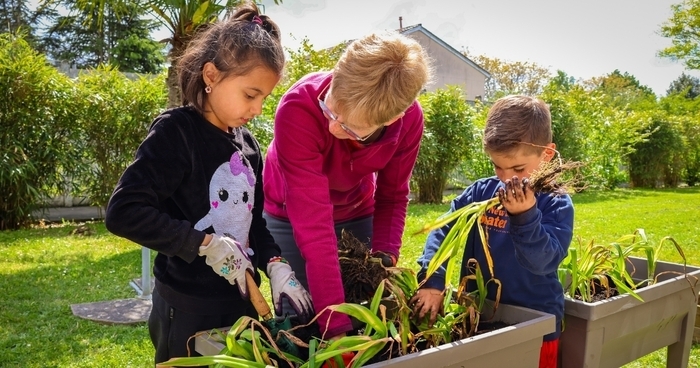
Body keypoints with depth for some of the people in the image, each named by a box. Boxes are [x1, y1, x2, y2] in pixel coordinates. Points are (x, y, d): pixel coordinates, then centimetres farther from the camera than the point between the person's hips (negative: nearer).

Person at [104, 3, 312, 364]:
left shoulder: (246, 143, 4)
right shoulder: (176, 132, -16)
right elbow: (122, 212, -24)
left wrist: (275, 265, -8)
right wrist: (206, 243, -23)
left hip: (241, 300, 7)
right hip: (188, 310, -6)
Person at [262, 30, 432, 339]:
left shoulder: (409, 119, -26)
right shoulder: (299, 108, -38)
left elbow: (392, 197, -10)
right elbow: (313, 224, -40)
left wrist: (384, 259, -25)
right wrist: (335, 326, -40)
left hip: (357, 212, 3)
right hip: (290, 215, -2)